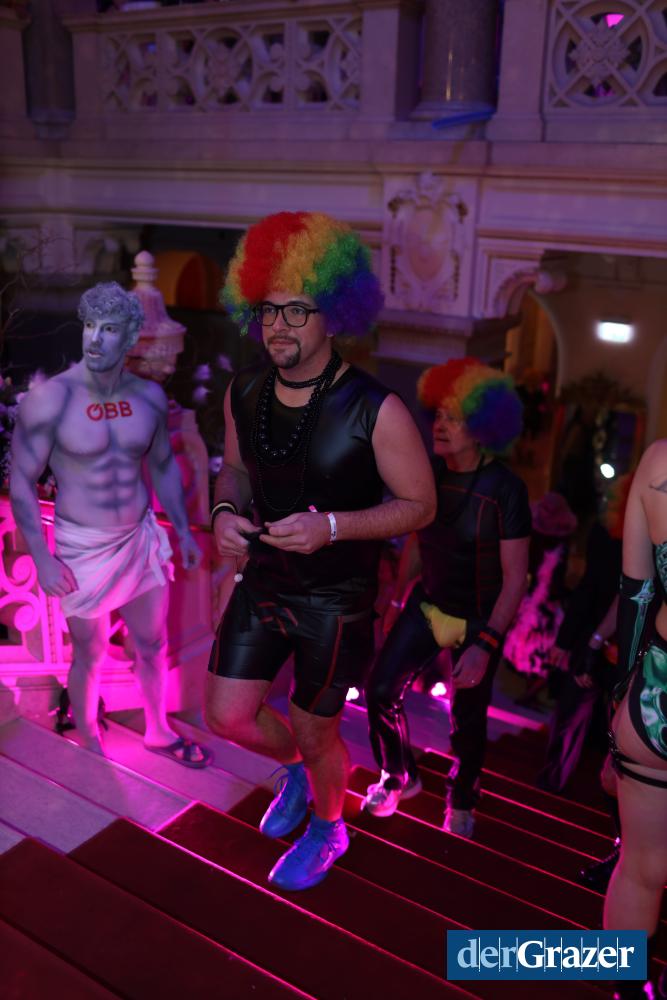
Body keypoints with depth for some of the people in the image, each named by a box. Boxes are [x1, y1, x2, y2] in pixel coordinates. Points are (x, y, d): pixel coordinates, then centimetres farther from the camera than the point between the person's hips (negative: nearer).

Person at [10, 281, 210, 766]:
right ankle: (89, 745, 38)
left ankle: (159, 732, 41)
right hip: (82, 546, -4)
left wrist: (183, 530, 11)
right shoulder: (49, 399, -17)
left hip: (142, 539, 4)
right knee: (90, 657, 12)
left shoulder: (149, 396, -3)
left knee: (153, 646, 18)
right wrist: (42, 558, -15)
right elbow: (21, 480, -12)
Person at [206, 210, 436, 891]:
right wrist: (226, 512, -12)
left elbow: (419, 504, -14)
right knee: (228, 716, 9)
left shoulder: (375, 411, -22)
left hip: (336, 602, -5)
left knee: (315, 734, 12)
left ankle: (327, 830, 47)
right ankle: (297, 768, 46)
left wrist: (331, 525, -28)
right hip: (261, 585, 5)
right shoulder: (243, 395, -5)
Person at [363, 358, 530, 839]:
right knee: (381, 691, -6)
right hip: (428, 603, 4)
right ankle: (399, 776, 25)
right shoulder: (428, 471, -8)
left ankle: (462, 800, 41)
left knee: (467, 721, 9)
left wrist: (485, 643, -29)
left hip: (479, 619, -4)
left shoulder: (505, 488, -24)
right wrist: (400, 590, 13)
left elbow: (515, 577, -22)